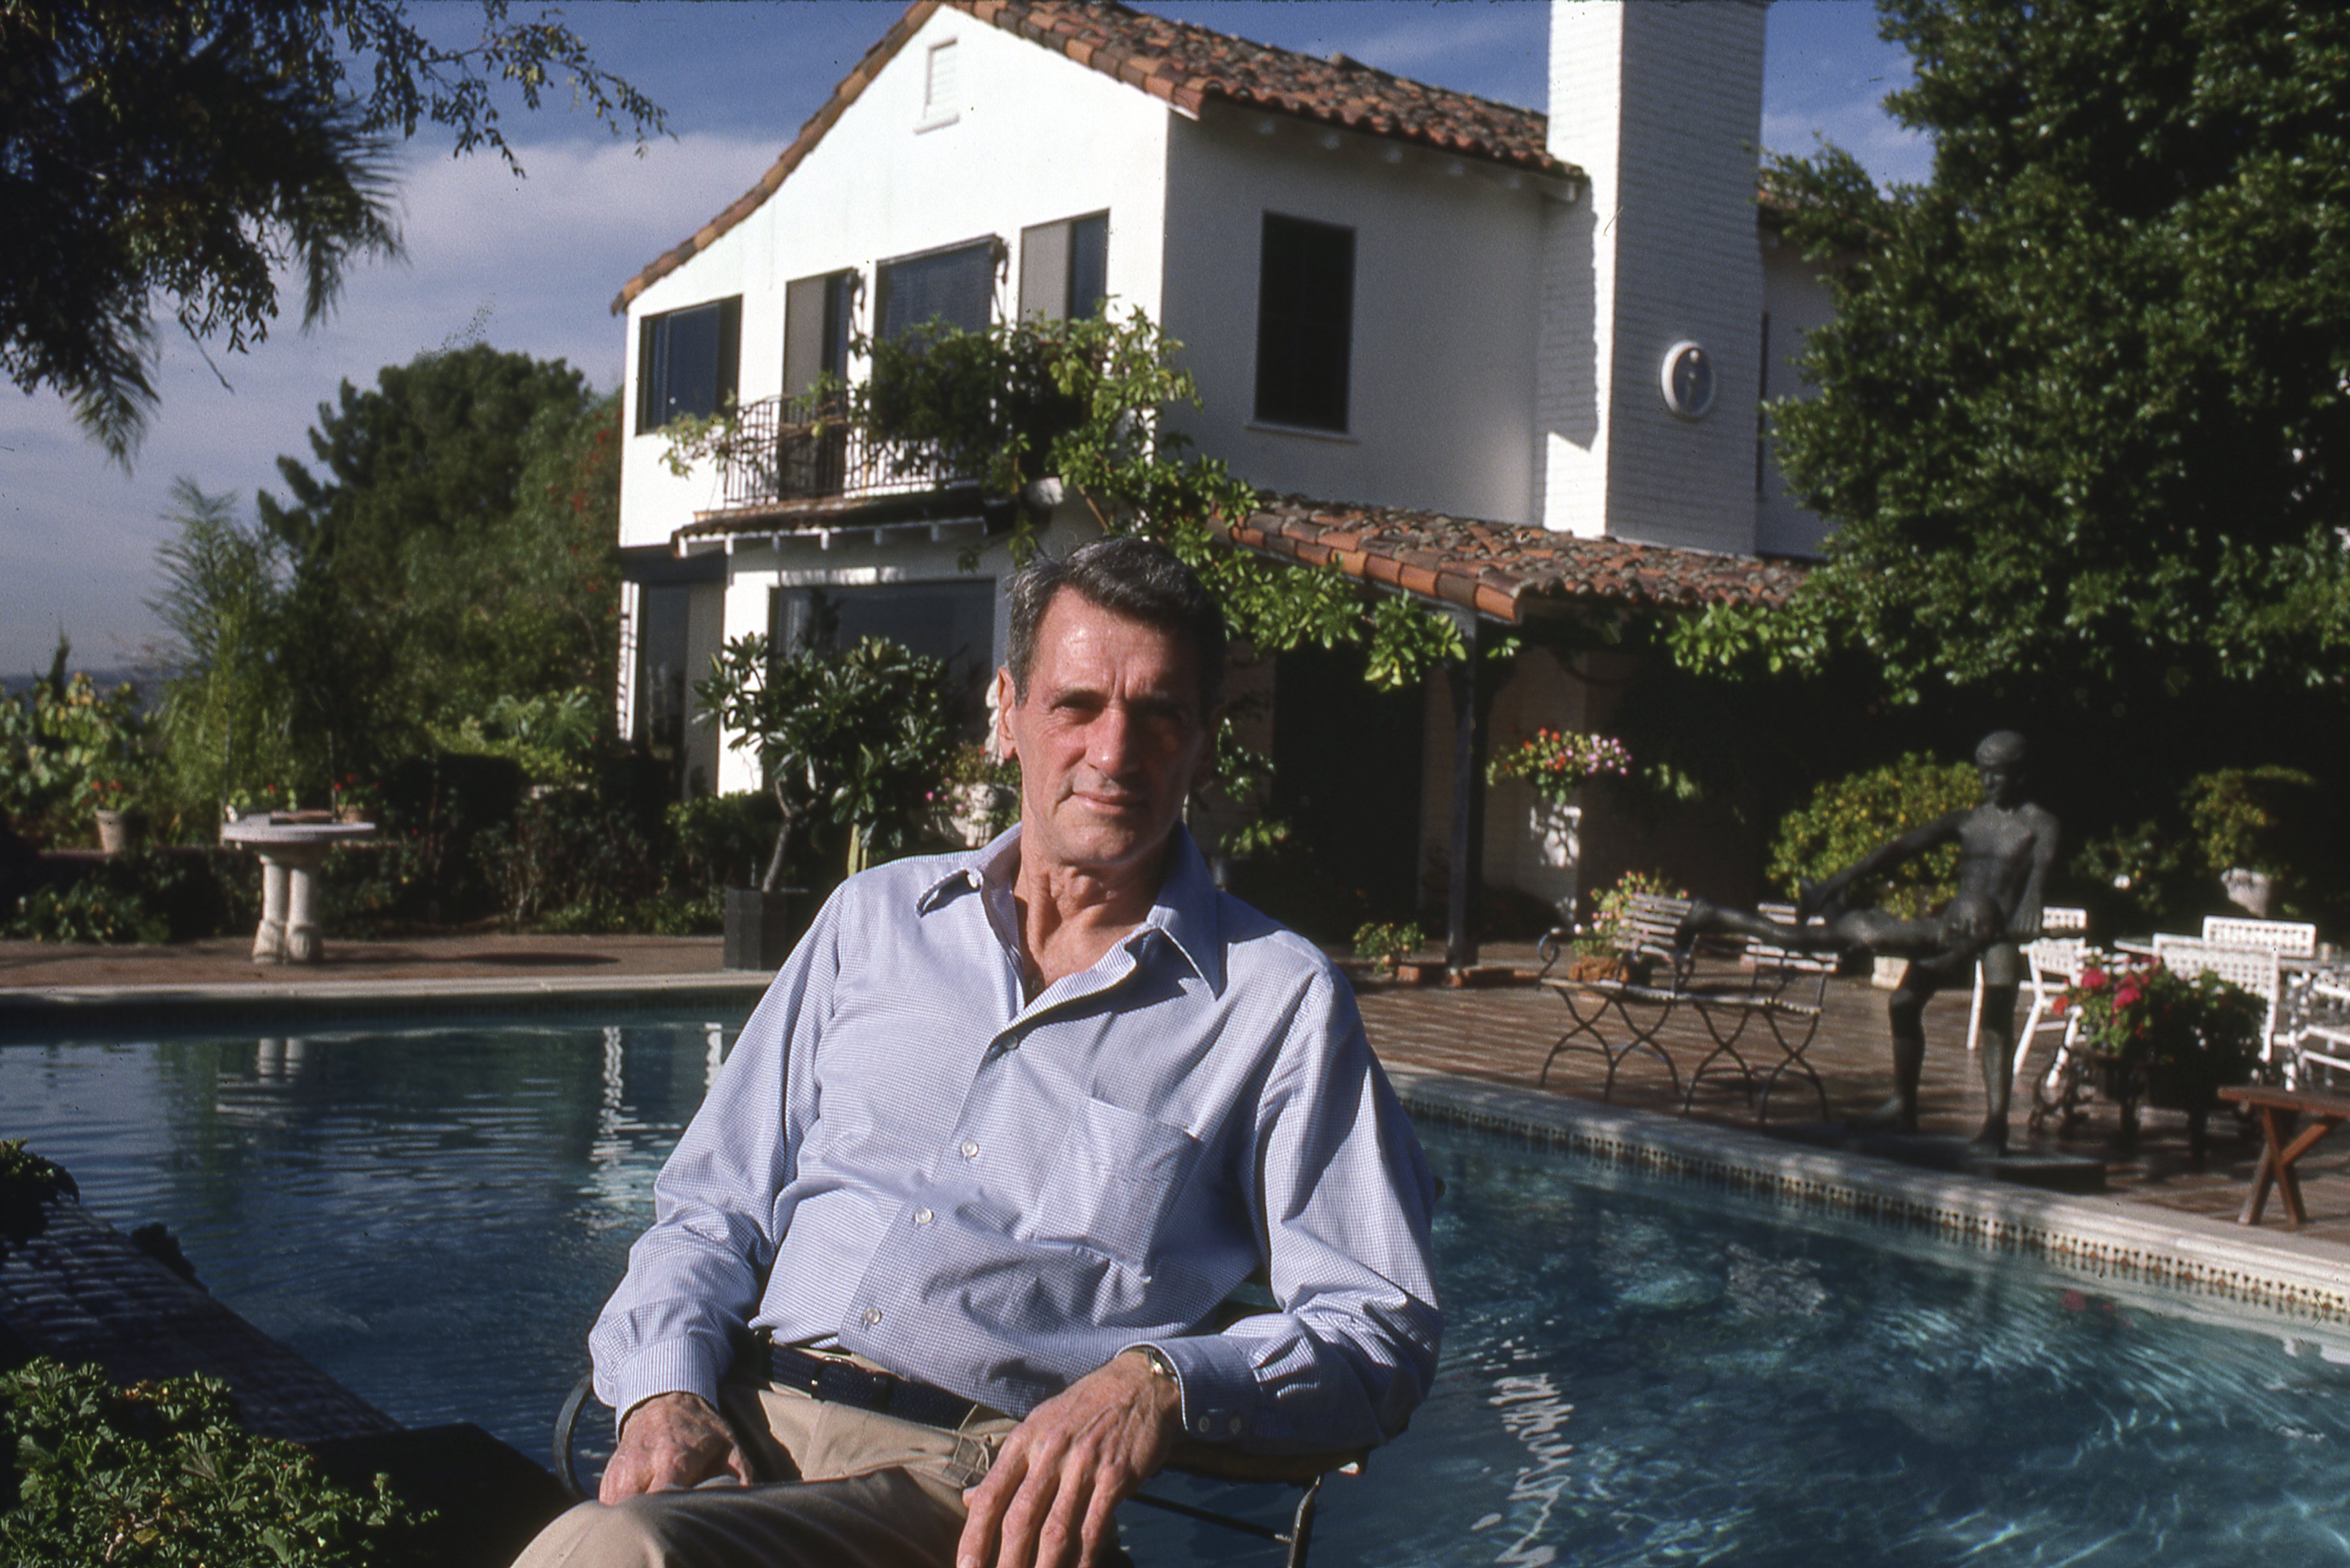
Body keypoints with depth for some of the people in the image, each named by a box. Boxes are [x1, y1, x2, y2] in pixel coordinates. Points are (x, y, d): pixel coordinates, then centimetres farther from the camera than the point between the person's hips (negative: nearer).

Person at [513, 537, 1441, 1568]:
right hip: (748, 1424, 5)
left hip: (988, 1481, -4)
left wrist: (1160, 1382, -18)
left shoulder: (1280, 999, 7)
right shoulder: (872, 920, 19)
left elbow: (1384, 1333, 1)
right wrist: (667, 1387, -2)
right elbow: (714, 1208, 19)